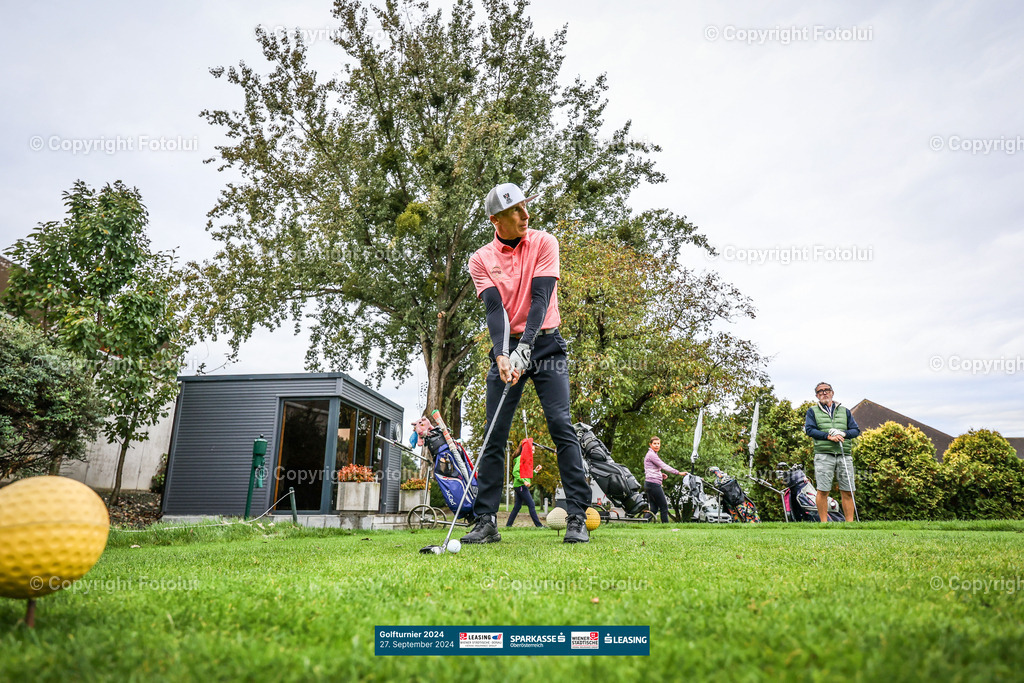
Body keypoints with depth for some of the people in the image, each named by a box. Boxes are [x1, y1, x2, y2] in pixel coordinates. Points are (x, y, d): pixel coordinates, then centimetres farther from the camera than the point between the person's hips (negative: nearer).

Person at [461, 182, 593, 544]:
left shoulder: (544, 243, -1)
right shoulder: (481, 259, 3)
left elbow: (540, 298, -12)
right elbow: (494, 308, -9)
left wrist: (525, 347, -25)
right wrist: (501, 355, -25)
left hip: (545, 343, -1)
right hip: (506, 348, 2)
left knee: (561, 426, -11)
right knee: (494, 435, -1)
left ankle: (577, 518, -6)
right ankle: (486, 522, 7)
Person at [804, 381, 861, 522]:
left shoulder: (845, 411, 20)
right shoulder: (812, 411, 11)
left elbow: (856, 430, 14)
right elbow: (809, 430, -2)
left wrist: (843, 433, -7)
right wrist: (829, 436, -12)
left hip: (844, 455, 3)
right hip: (823, 455, -3)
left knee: (847, 491, 2)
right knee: (823, 491, -5)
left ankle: (850, 522, 9)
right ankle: (824, 522, 3)